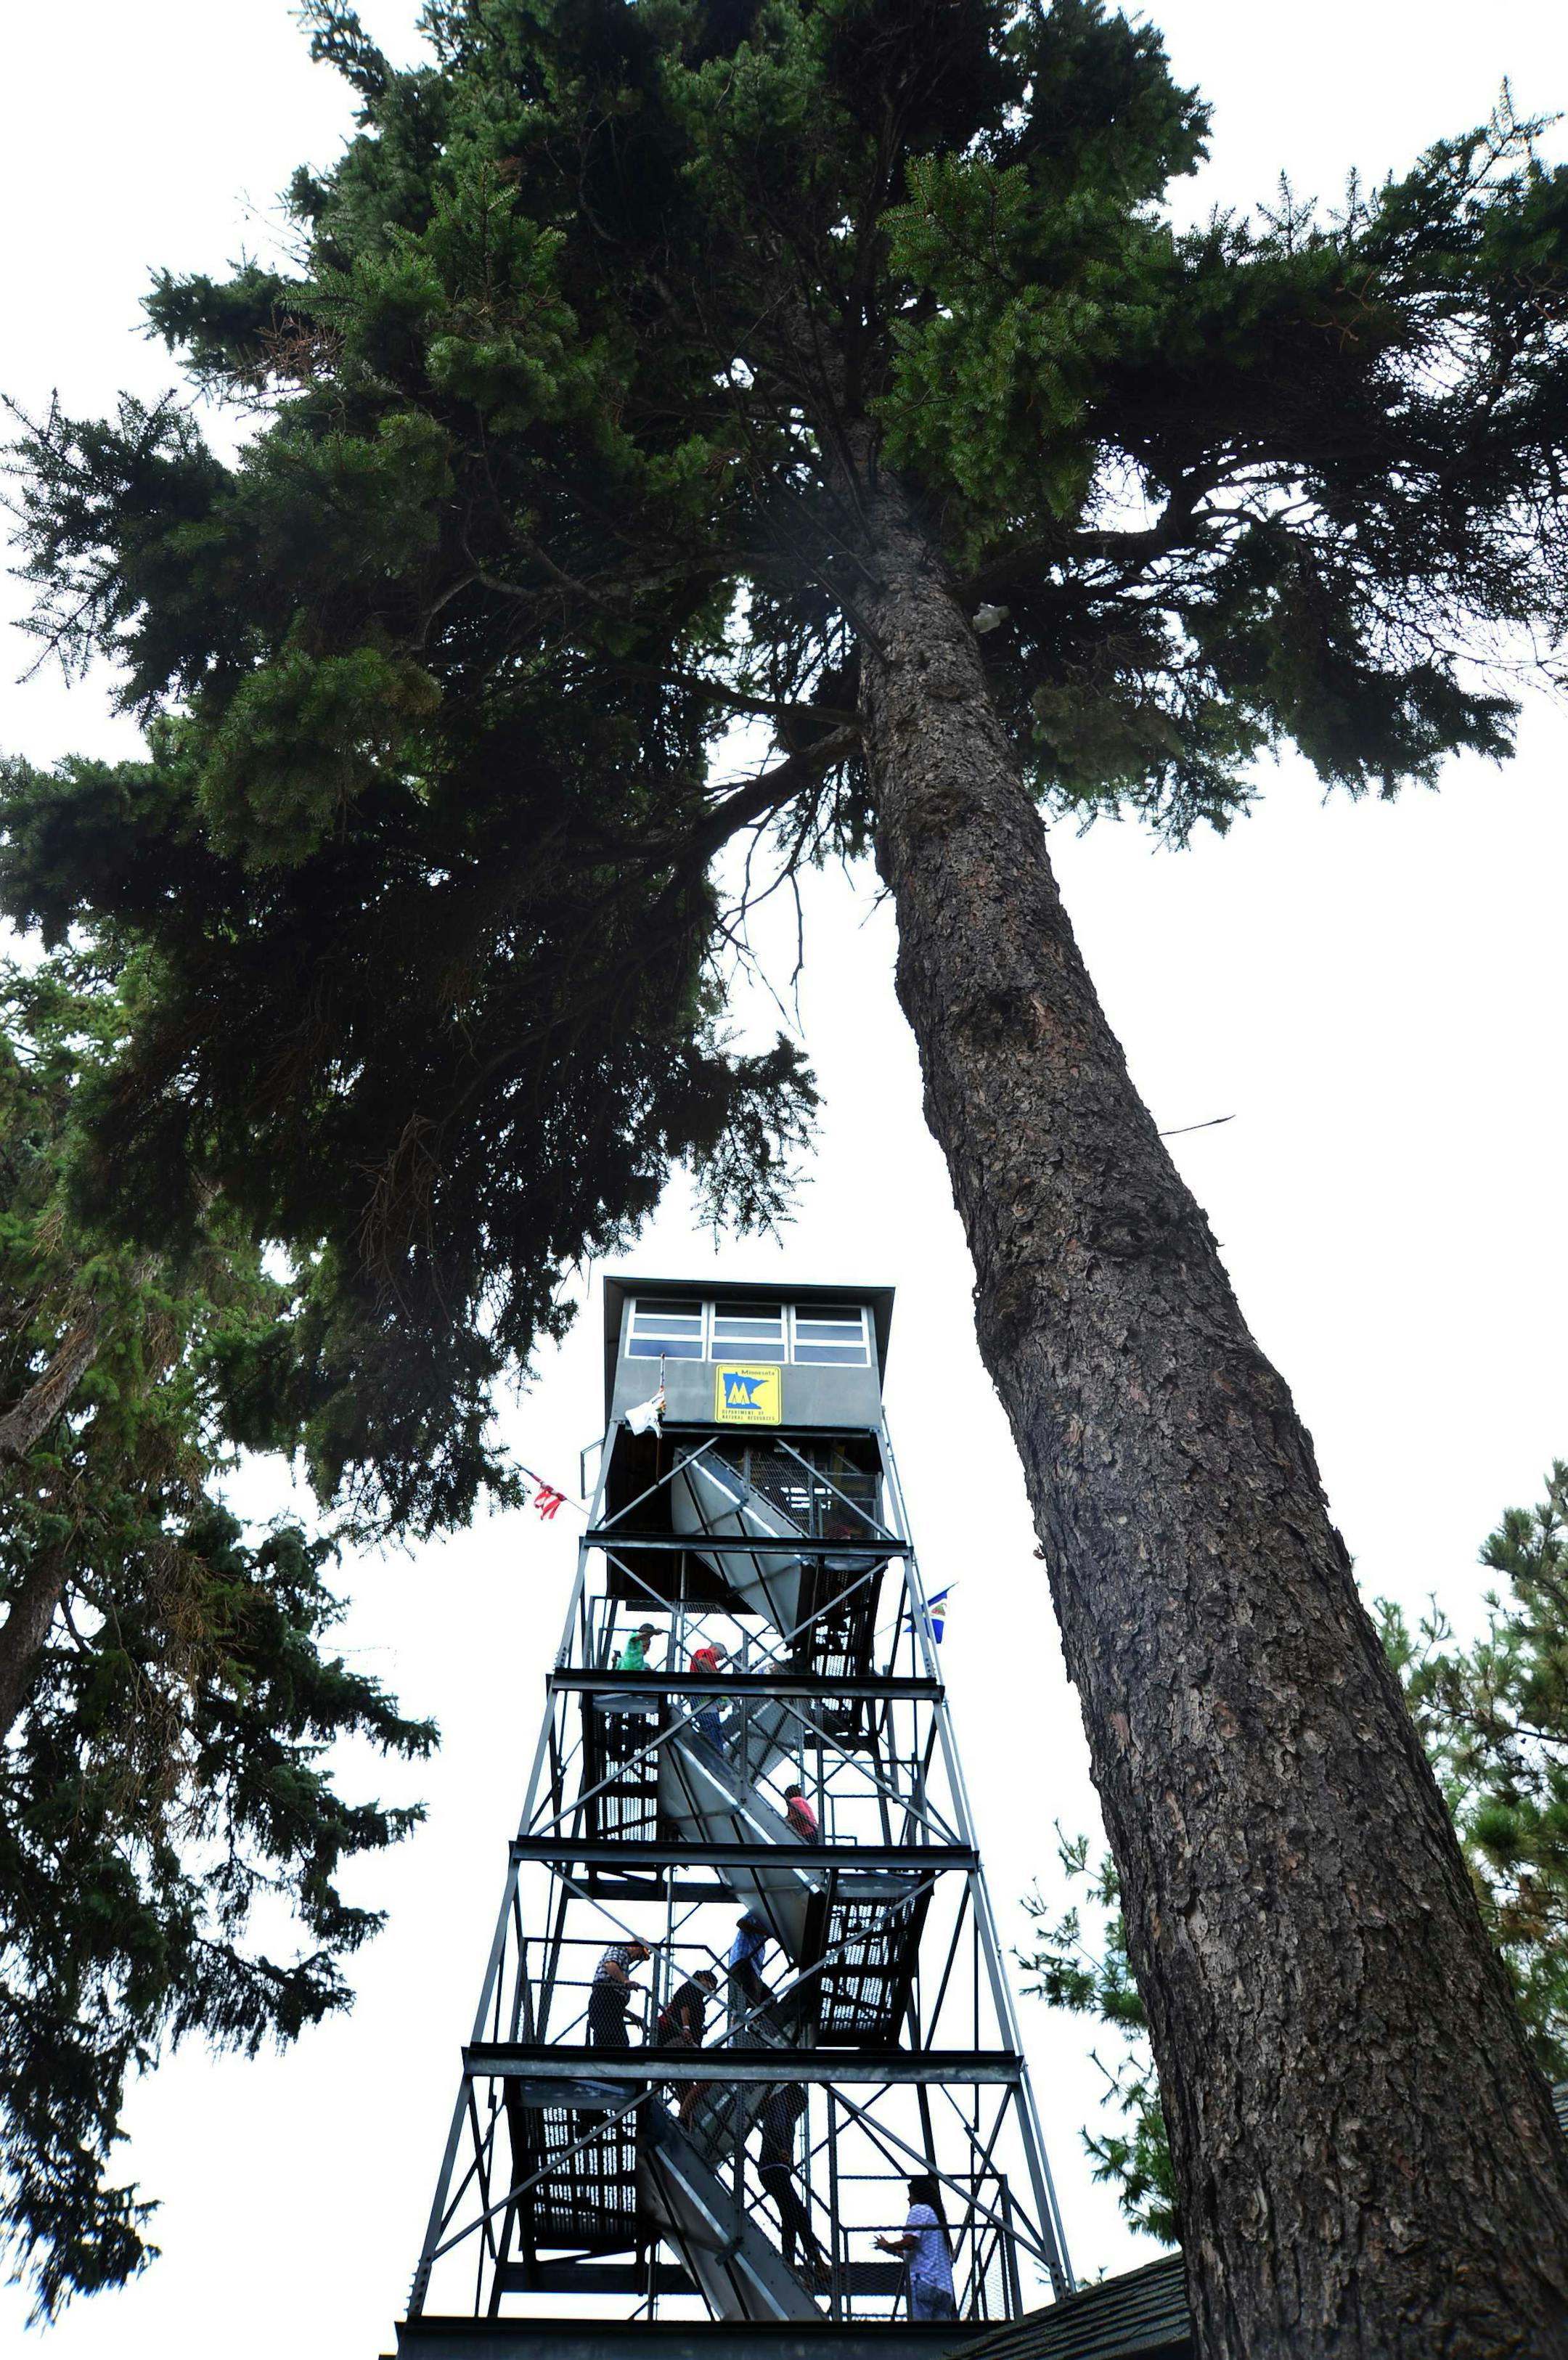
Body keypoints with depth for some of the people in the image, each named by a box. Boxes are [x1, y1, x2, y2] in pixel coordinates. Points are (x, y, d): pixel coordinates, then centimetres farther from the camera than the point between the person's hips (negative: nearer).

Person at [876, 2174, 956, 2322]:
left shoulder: (919, 2209, 2)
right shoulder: (938, 2215, 27)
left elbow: (909, 2242, -13)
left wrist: (887, 2246, 6)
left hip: (923, 2280, -8)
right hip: (944, 2287, 8)